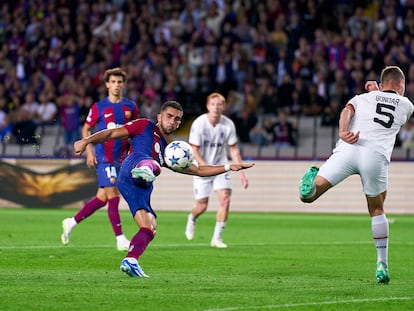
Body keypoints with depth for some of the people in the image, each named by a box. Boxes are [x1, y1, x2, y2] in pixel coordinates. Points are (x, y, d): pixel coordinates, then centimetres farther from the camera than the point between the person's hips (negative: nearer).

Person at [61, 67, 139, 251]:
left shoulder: (130, 107, 8)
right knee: (113, 196, -10)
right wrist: (89, 152, -4)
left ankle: (72, 222, 23)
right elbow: (86, 129, 6)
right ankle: (120, 239, -8)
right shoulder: (99, 107, -1)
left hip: (121, 158, 4)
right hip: (104, 158, -4)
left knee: (102, 198, 6)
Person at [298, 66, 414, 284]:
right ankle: (382, 264, 17)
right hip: (376, 155, 0)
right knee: (377, 210, 20)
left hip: (348, 149, 0)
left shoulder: (363, 98, 27)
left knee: (308, 197, -3)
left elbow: (347, 110, 4)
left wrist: (342, 132, -12)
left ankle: (312, 180, -38)